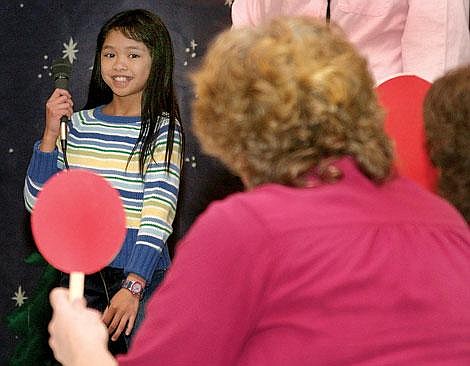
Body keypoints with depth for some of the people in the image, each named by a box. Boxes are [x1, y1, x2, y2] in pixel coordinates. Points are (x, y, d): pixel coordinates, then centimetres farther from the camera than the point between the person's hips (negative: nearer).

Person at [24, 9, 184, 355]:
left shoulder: (162, 129, -6)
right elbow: (39, 204, 5)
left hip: (141, 277, -4)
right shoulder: (78, 124, 6)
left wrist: (133, 285, -27)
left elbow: (158, 215, -15)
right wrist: (50, 135, -6)